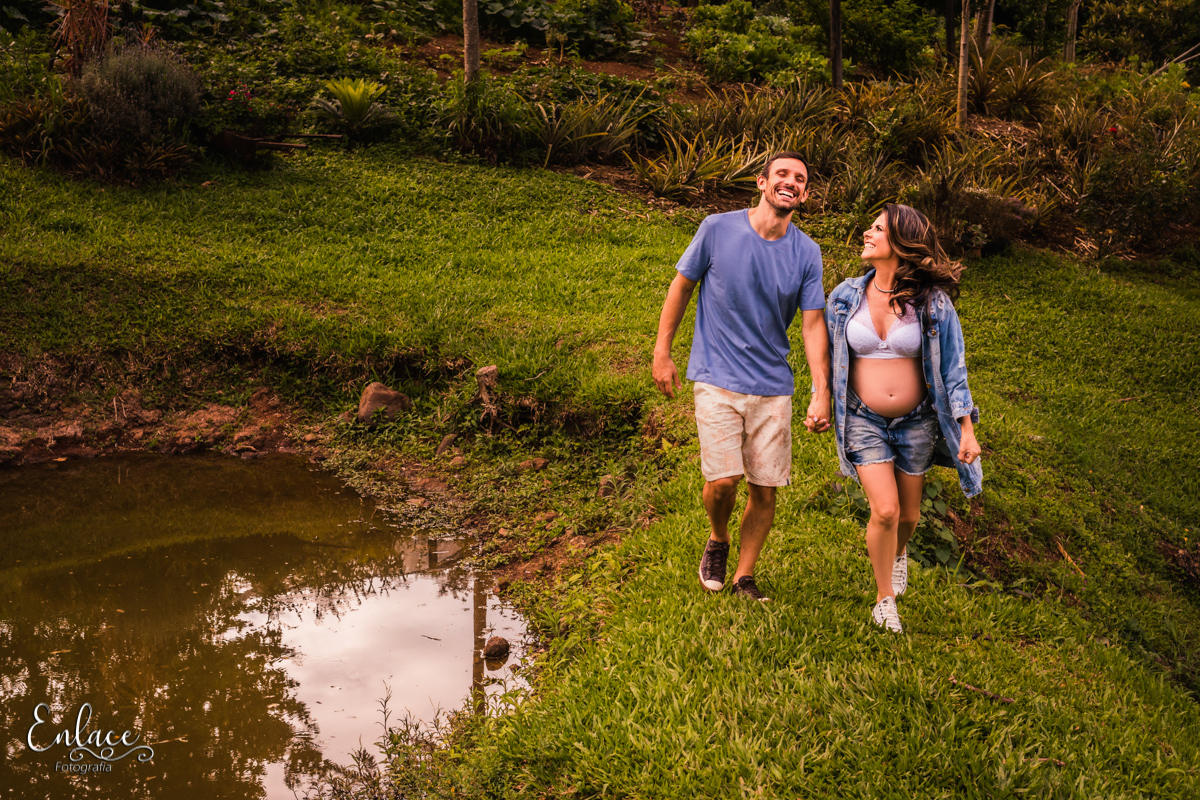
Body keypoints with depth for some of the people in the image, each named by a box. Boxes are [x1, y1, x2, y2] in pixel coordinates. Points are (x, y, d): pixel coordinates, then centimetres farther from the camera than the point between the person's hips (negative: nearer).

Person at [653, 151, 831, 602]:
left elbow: (813, 325, 1)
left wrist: (822, 394, -8)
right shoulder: (718, 229, -6)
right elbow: (681, 287, 5)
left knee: (765, 489, 4)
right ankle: (718, 540, 23)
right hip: (717, 379, -2)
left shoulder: (807, 253, 1)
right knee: (722, 481, -12)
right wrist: (661, 353, 4)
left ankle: (744, 577, 24)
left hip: (773, 387, 3)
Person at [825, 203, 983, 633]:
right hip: (864, 420, 0)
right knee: (884, 511, -12)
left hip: (916, 421, 0)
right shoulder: (845, 298, -4)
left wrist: (967, 428, -7)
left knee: (908, 514, 12)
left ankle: (899, 552, 50)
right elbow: (828, 358, 10)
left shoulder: (932, 303, -9)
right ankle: (884, 598, 11)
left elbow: (952, 367, -4)